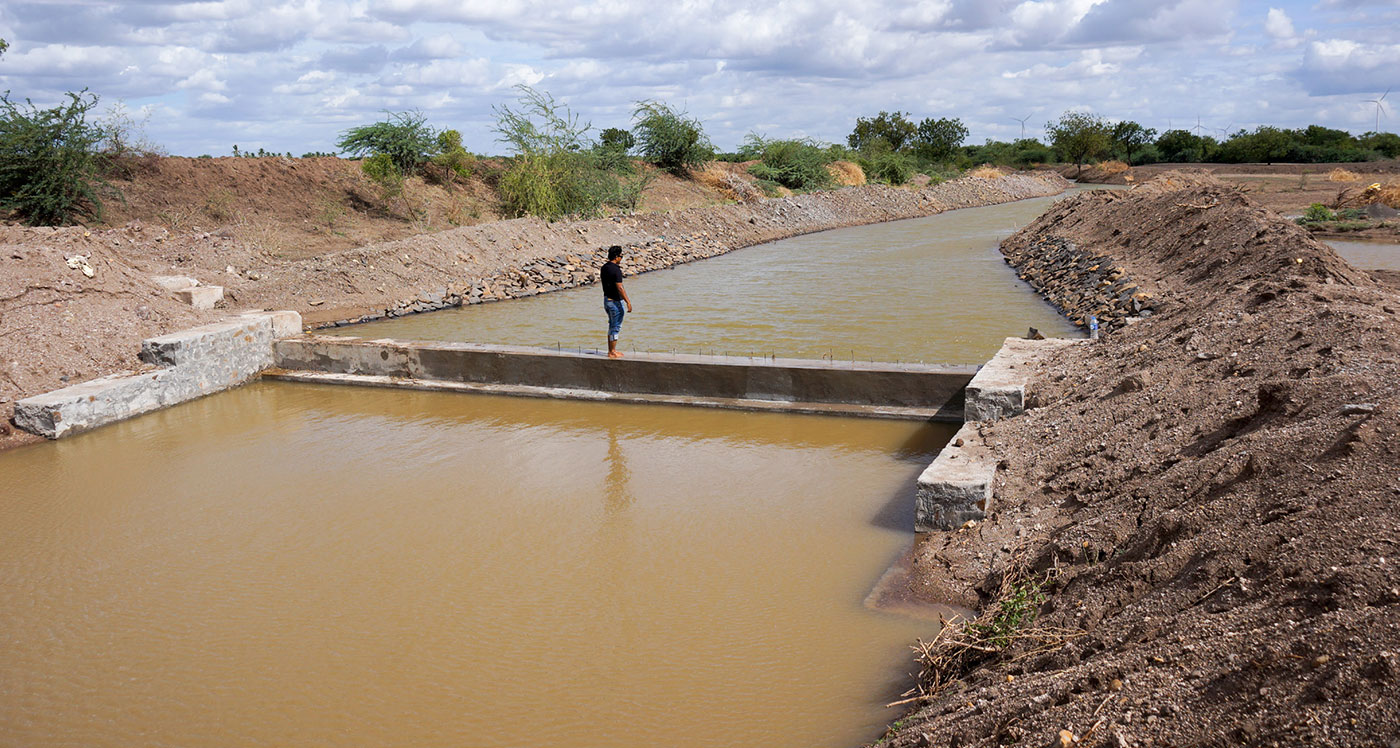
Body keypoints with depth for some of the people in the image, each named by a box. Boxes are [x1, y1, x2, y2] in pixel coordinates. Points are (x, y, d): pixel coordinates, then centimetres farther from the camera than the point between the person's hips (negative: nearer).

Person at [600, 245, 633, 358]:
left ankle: (611, 350, 24)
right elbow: (620, 288, -23)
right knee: (616, 327, 0)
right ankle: (612, 352, 6)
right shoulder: (616, 270, -20)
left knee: (612, 325, 18)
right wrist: (628, 302, -21)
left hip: (606, 299, 9)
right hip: (615, 301, -9)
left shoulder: (604, 267, 7)